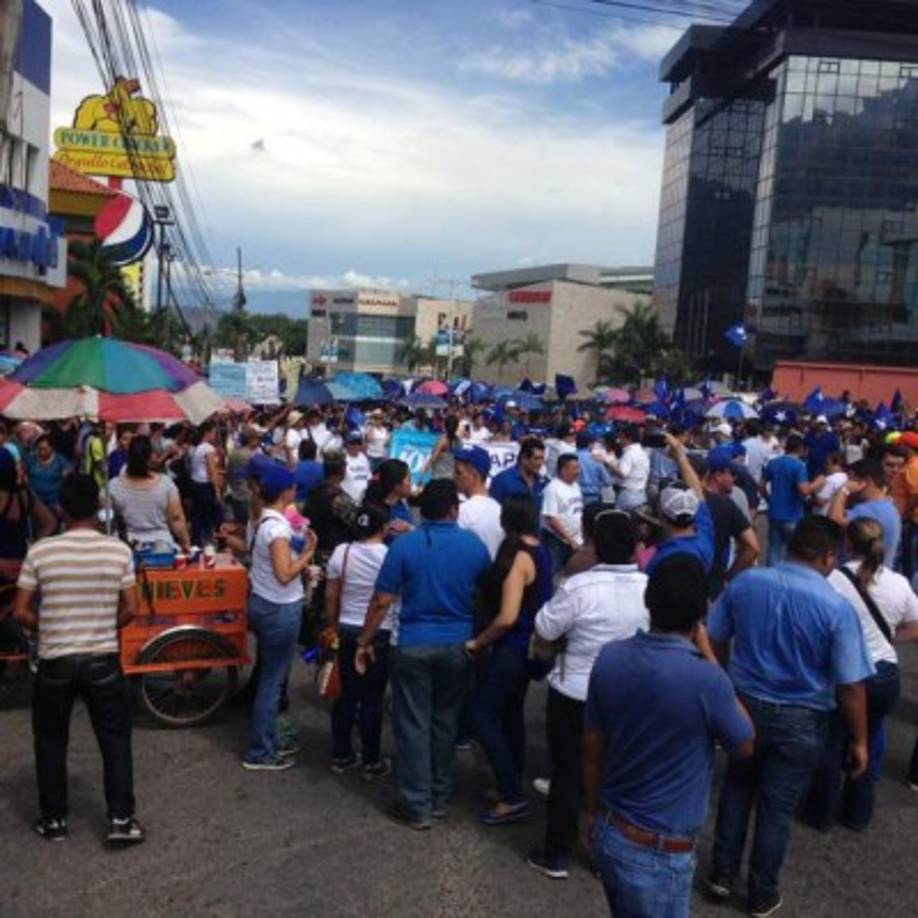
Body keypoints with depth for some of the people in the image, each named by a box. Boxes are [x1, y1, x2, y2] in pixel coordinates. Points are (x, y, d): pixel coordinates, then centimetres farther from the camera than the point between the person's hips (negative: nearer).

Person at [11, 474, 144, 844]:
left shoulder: (40, 551, -9)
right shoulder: (119, 550, -8)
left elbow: (21, 612, -6)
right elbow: (130, 610, -4)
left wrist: (45, 630, 13)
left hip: (54, 662, 0)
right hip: (103, 661, 0)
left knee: (50, 742, 18)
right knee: (115, 739, 12)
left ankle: (53, 819, 27)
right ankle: (121, 819, 12)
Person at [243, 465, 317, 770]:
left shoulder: (265, 519, 6)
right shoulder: (278, 527, -23)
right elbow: (284, 575, -28)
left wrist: (303, 564, 1)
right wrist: (309, 553, -17)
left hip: (264, 604, 9)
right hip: (280, 610, -9)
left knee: (271, 677, 19)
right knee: (272, 681, 2)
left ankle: (268, 742, 30)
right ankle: (259, 753, 13)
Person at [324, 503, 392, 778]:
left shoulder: (341, 552, -2)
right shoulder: (391, 556, -12)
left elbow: (330, 596, 2)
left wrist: (331, 627, 15)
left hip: (348, 631, 4)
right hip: (380, 634, -4)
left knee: (347, 694, 14)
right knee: (372, 698, 5)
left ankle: (341, 756, 24)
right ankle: (371, 762, 16)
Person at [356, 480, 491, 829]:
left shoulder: (404, 544, -9)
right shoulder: (475, 545, -2)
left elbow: (382, 602, -9)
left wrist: (364, 642, 2)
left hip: (414, 644, -3)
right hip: (459, 644, 3)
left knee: (413, 724, 7)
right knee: (445, 721, 17)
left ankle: (417, 805, 12)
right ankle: (439, 797, 27)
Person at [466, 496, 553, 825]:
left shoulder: (518, 557, -22)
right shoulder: (542, 553, 5)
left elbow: (507, 617, -27)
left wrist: (477, 642, -13)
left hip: (510, 648, -9)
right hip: (530, 646, 9)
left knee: (483, 716, -2)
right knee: (511, 715, 18)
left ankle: (513, 798, -1)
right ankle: (512, 786, 29)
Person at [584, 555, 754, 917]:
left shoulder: (609, 658, -9)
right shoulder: (706, 680, -26)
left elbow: (592, 747, 3)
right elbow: (745, 745, -4)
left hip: (607, 831, 6)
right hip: (658, 853, -5)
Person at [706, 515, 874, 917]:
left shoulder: (745, 581, -9)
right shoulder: (836, 607, -19)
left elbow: (714, 642, 1)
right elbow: (850, 687, -15)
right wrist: (859, 740, -1)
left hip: (744, 704, 3)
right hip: (800, 719, -3)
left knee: (736, 789, 23)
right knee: (777, 807, 12)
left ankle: (722, 874, 34)